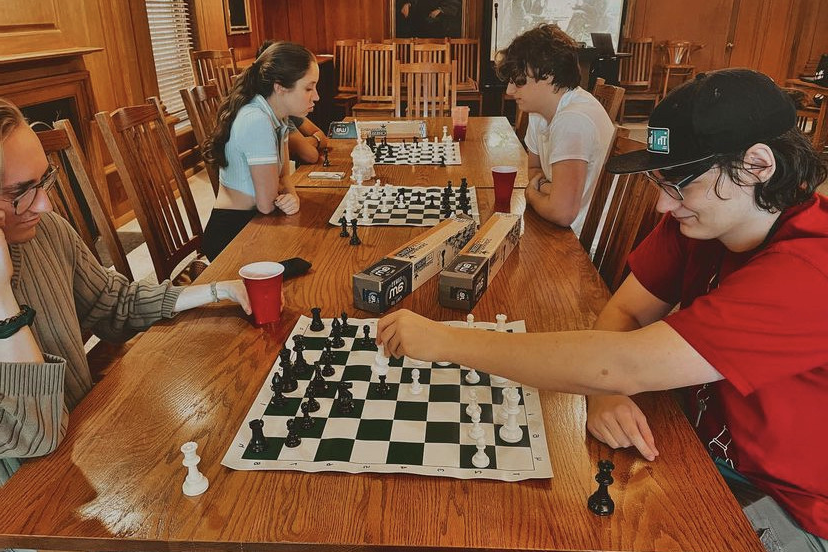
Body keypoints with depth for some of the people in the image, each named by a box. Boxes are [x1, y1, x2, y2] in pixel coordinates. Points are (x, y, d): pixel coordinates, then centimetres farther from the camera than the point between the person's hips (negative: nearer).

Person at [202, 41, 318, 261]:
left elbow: (283, 175, 6)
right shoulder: (257, 122, -25)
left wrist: (291, 195, -15)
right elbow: (267, 204, -22)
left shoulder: (276, 115, 3)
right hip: (232, 232, -8)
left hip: (250, 222, 8)